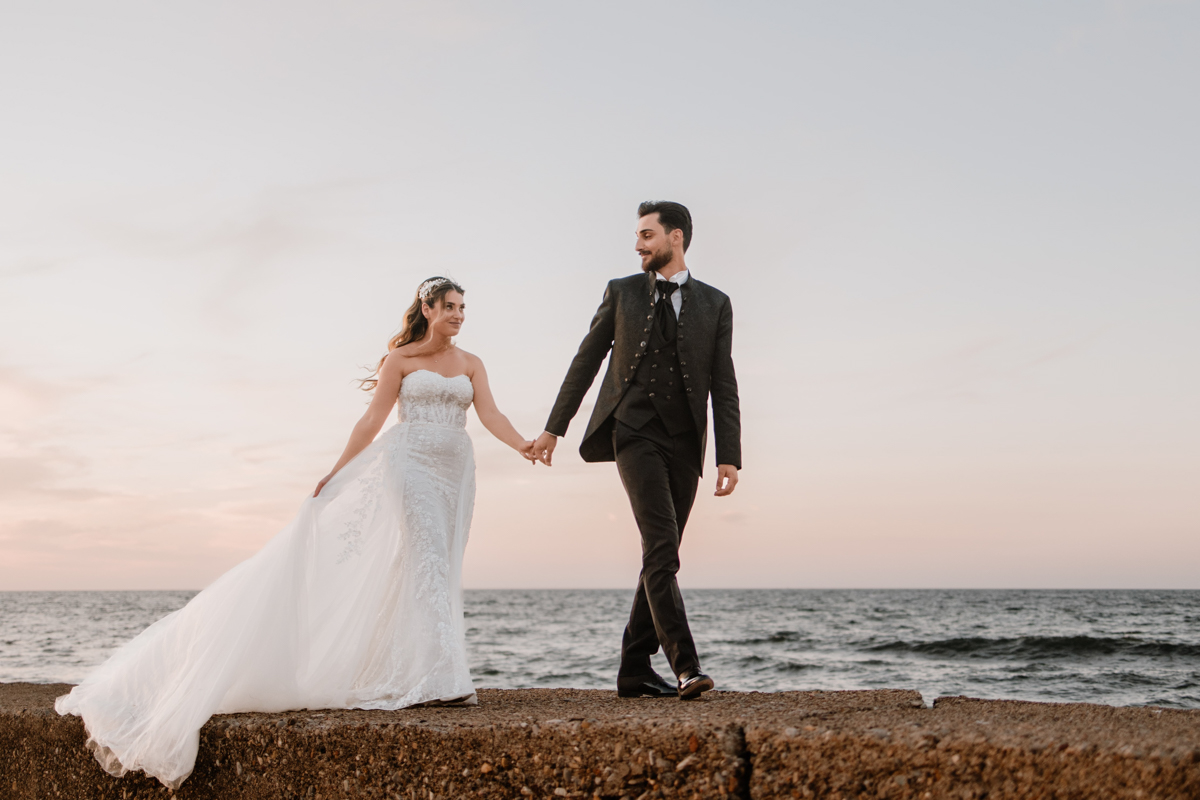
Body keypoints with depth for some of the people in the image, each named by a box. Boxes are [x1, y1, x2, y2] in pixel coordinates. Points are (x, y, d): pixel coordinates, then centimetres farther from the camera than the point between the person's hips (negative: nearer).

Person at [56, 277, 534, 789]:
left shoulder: (470, 364, 13)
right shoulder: (400, 358, 3)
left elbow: (490, 415, 0)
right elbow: (373, 418, 1)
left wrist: (523, 445, -18)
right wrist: (338, 471, -3)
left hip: (453, 469, 4)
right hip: (409, 461, -4)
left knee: (439, 569, 1)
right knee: (426, 560, -16)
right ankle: (438, 677, -19)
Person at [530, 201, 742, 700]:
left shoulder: (714, 304, 8)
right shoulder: (621, 292, 9)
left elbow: (723, 387, 4)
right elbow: (586, 361, 11)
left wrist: (729, 457, -4)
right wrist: (554, 427, 9)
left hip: (684, 443, 2)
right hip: (635, 434, -2)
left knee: (661, 557, 5)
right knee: (661, 549, -17)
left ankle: (634, 670, 14)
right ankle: (685, 667, -21)